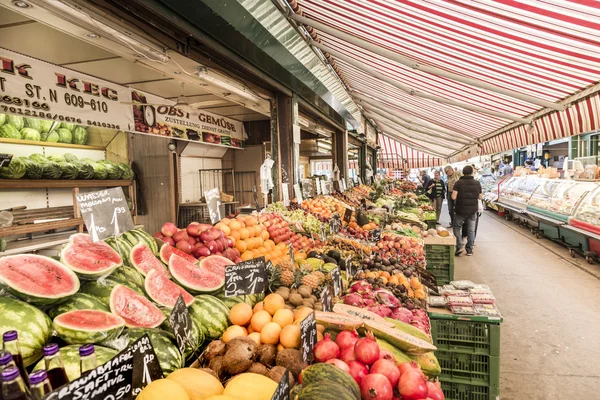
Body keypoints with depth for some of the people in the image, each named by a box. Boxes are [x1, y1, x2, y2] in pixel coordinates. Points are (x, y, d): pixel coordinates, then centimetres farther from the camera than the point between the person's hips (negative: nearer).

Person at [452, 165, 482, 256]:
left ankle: (459, 246, -3)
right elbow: (480, 197, 6)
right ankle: (469, 250, 15)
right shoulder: (477, 183, 0)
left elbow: (453, 197, -15)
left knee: (457, 228, 11)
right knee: (471, 230, 11)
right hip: (473, 210, 3)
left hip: (460, 210, -2)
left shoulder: (458, 183, -10)